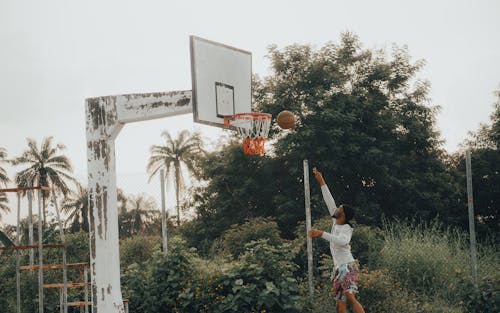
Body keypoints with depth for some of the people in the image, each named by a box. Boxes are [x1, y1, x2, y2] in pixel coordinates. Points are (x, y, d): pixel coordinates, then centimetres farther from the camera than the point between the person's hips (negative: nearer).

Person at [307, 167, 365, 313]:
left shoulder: (346, 228, -6)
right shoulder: (335, 223, 15)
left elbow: (342, 241, -30)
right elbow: (329, 201, 21)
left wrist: (321, 234, -32)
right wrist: (321, 181, 22)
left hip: (348, 267, -9)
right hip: (339, 269, 9)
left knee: (350, 297, -25)